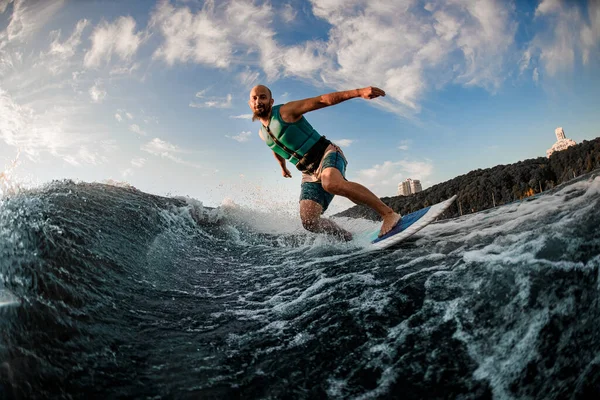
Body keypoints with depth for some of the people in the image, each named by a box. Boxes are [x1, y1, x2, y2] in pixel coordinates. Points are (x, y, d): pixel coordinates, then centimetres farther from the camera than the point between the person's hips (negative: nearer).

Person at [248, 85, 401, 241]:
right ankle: (349, 239, 6)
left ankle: (388, 213, -31)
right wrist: (283, 167, 54)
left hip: (327, 154, -6)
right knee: (309, 222, -15)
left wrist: (358, 92, -24)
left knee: (332, 184, -41)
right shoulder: (263, 133, 14)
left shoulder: (286, 111, -6)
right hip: (310, 175, 6)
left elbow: (322, 100, -13)